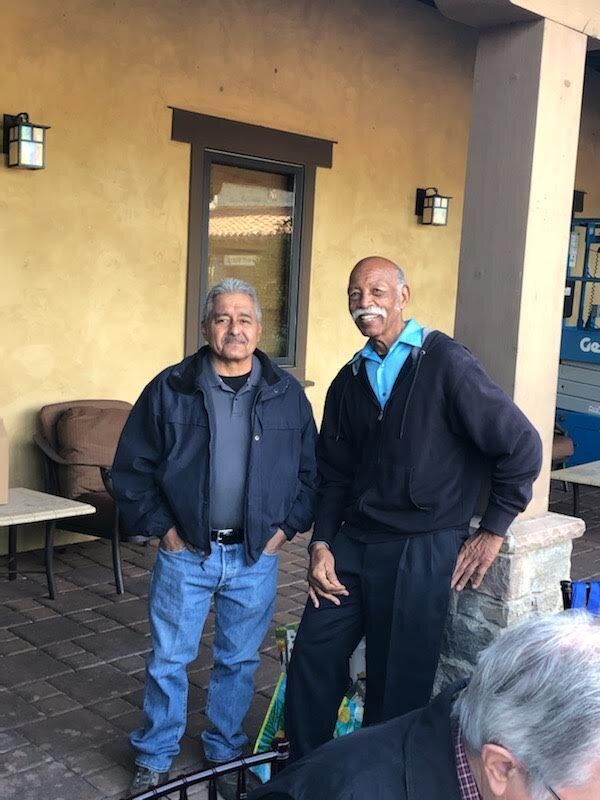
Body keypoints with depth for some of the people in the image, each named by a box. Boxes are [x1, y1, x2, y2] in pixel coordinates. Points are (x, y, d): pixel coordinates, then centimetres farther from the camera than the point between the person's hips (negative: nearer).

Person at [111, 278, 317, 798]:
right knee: (169, 660, 10)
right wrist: (160, 526, -5)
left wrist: (287, 526, -1)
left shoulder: (287, 394, 1)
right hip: (184, 553, -1)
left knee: (240, 661, 14)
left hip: (255, 557, 1)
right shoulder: (170, 389, -4)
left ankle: (226, 755, 34)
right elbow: (132, 468, 0)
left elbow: (311, 470, 7)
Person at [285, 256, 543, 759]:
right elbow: (334, 473, 13)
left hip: (422, 549, -6)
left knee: (398, 682, 6)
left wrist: (493, 530, -7)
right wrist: (321, 543, 1)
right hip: (352, 543, 6)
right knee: (313, 657, 9)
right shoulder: (350, 380, 10)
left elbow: (521, 444, -11)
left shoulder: (445, 364, -10)